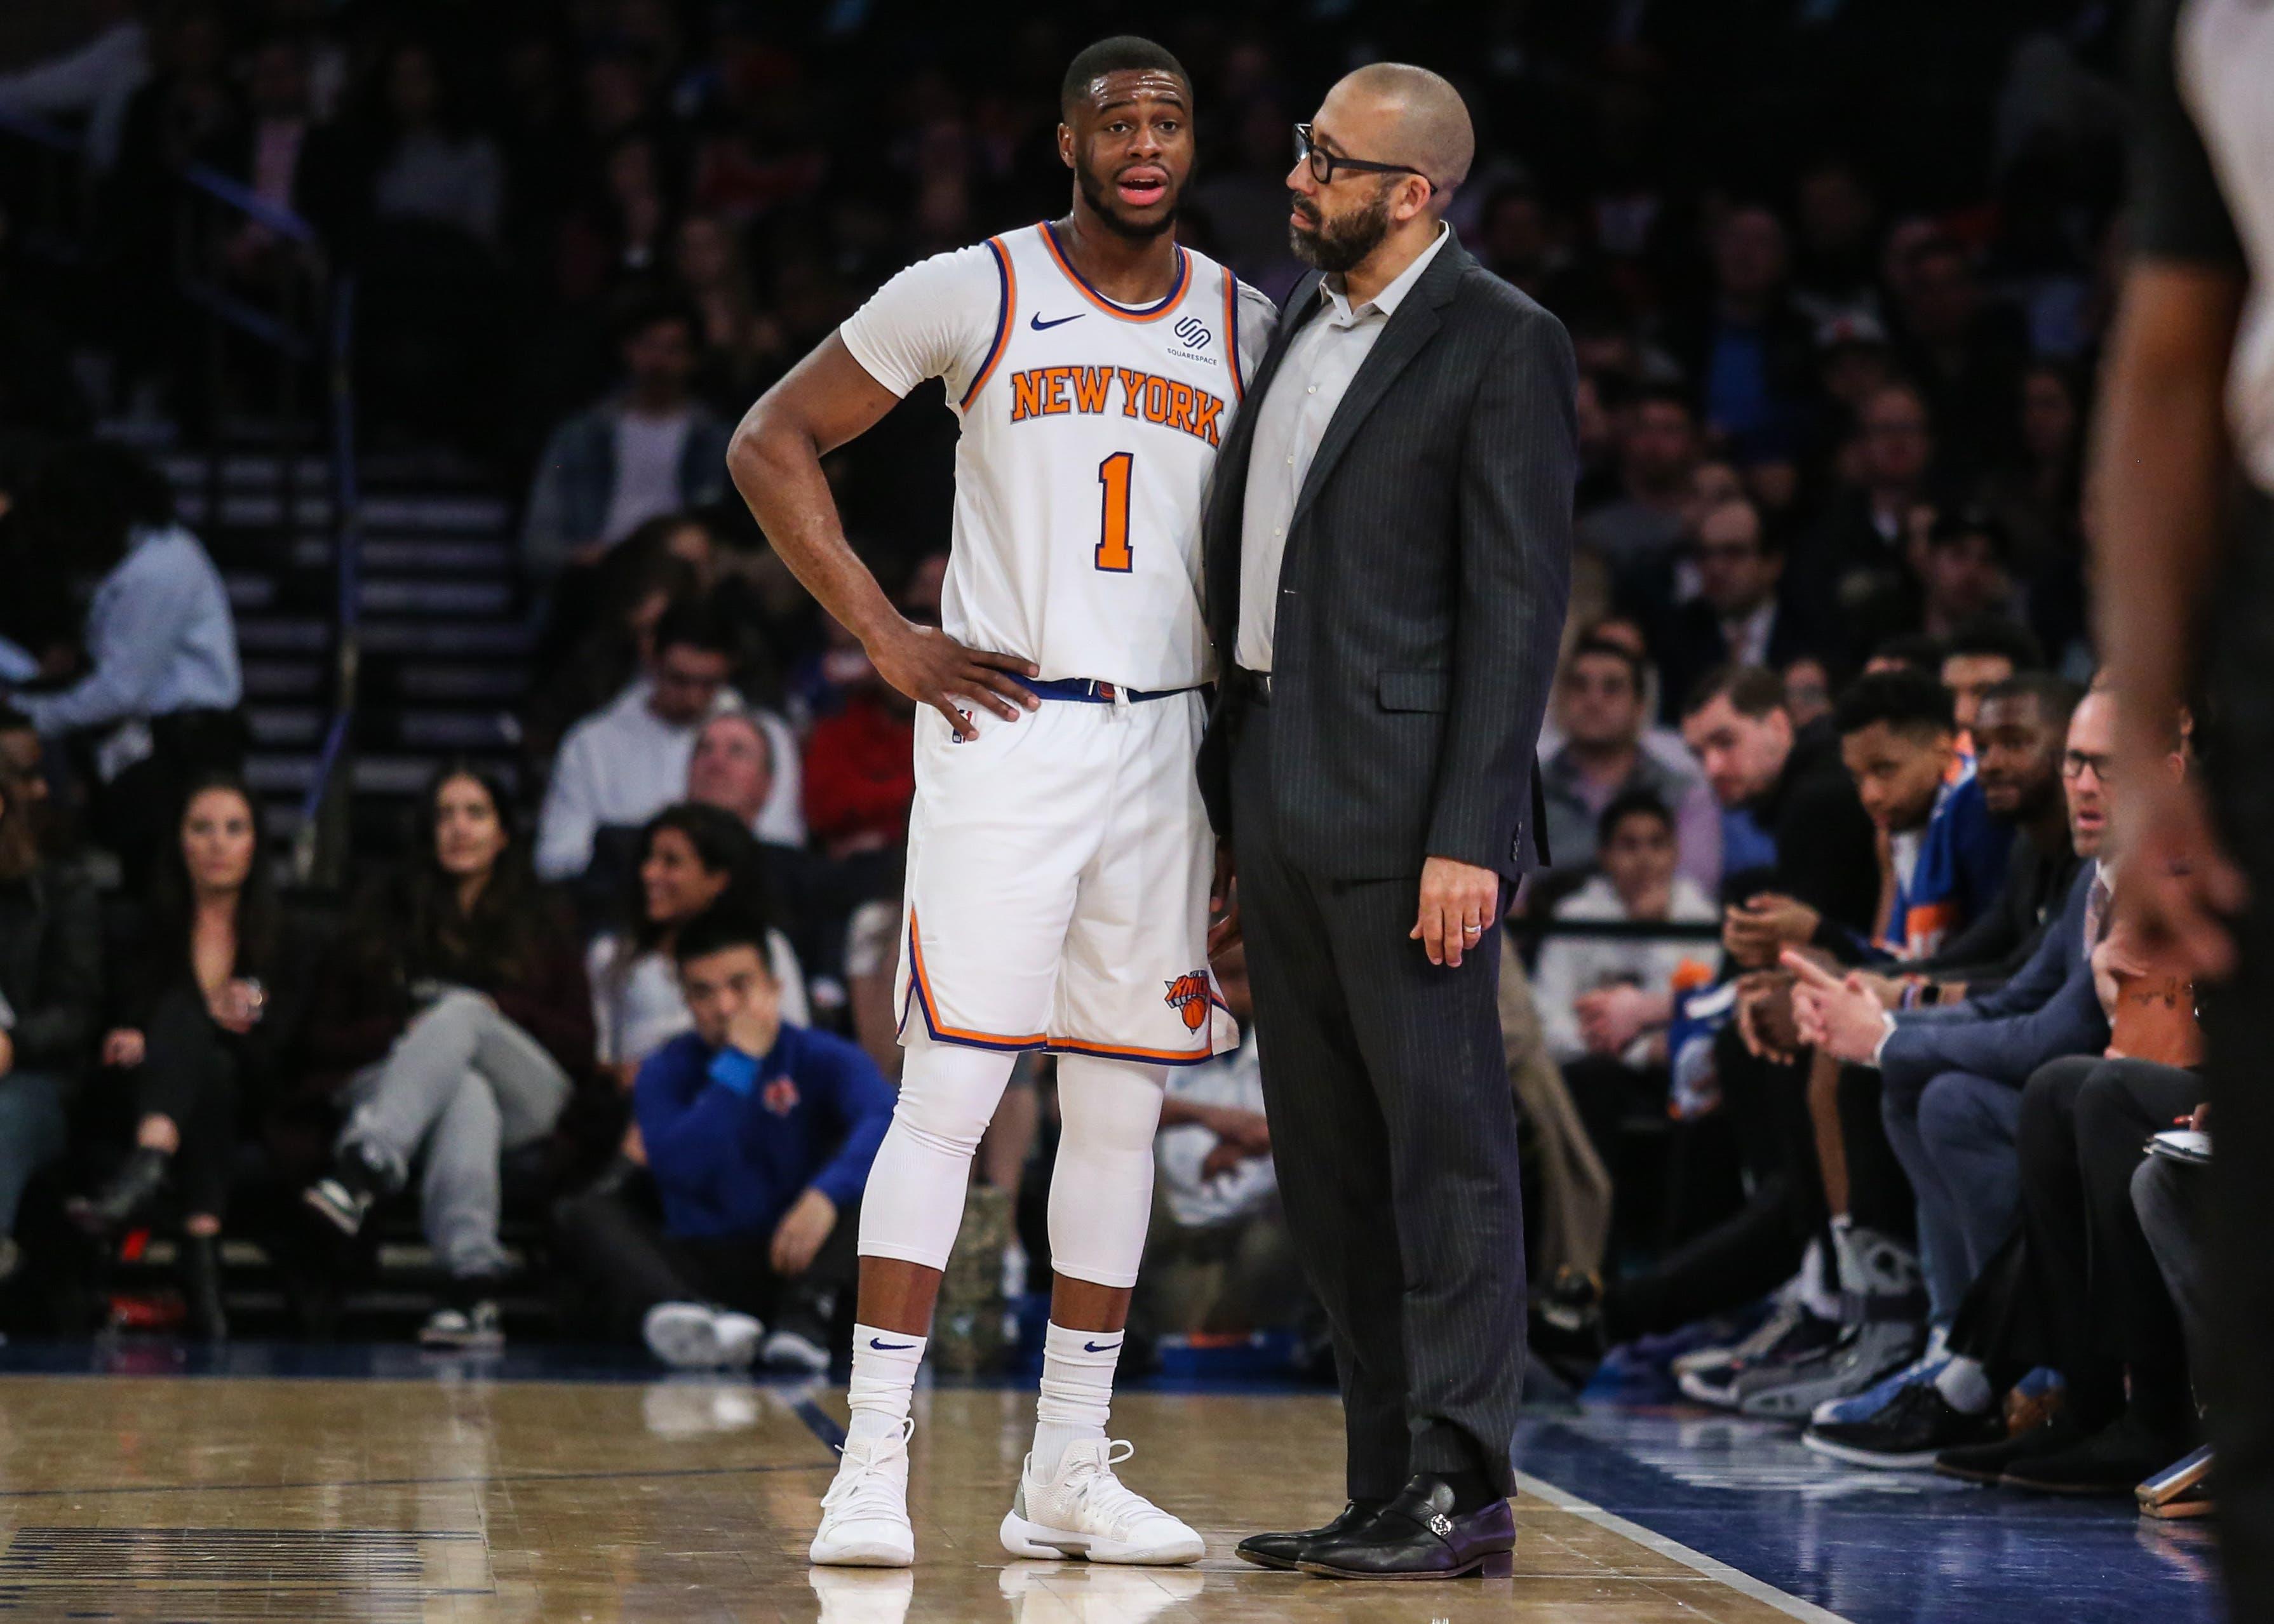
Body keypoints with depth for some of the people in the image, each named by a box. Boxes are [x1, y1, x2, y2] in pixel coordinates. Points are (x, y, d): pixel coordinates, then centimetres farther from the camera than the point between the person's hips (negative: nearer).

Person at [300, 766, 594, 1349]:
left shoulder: (538, 932, 25)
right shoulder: (384, 920, 24)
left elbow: (580, 1048, 13)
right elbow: (320, 1039, 15)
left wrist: (499, 1010, -4)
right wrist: (401, 1030, -5)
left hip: (522, 1097, 0)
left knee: (460, 1014, -34)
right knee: (466, 1094, -38)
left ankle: (364, 1169, -59)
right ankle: (475, 1284, -62)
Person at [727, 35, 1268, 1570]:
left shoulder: (1246, 325, 10)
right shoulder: (971, 293, -2)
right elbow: (773, 442, 2)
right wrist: (887, 637, -5)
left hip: (1168, 747, 4)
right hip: (1004, 732, -4)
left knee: (1123, 1103, 7)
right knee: (952, 1087, -10)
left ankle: (1069, 1474, 15)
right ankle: (874, 1469, -8)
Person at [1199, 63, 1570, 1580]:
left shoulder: (1503, 346, -8)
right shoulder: (1298, 319, 16)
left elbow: (1519, 602, -12)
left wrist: (1466, 838, -18)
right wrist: (1226, 799, 16)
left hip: (1407, 806, -8)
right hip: (1278, 797, 8)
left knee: (1444, 1140, -5)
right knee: (1329, 1160, 10)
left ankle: (1462, 1490, -1)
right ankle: (1389, 1487, 16)